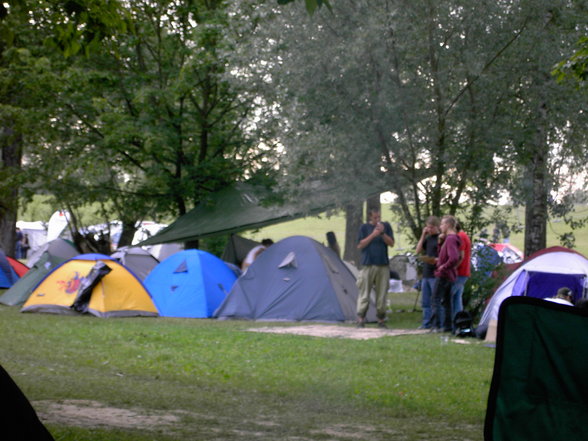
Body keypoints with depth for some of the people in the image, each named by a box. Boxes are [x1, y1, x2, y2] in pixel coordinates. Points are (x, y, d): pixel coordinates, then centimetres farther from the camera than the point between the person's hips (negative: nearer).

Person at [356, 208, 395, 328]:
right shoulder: (364, 228, 3)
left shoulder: (386, 226, 8)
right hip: (368, 264, -2)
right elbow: (360, 245, -4)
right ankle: (360, 319, -2)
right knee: (364, 293, -5)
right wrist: (373, 235, -13)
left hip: (383, 265, 2)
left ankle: (381, 319, 11)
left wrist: (383, 233, -12)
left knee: (382, 293, 3)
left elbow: (391, 243, 3)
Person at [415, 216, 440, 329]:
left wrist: (435, 260, -26)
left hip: (435, 274, -8)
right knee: (425, 301, 10)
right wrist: (423, 236, 6)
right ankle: (426, 323, 16)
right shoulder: (428, 238, 16)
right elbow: (418, 251, 12)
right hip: (425, 274, 8)